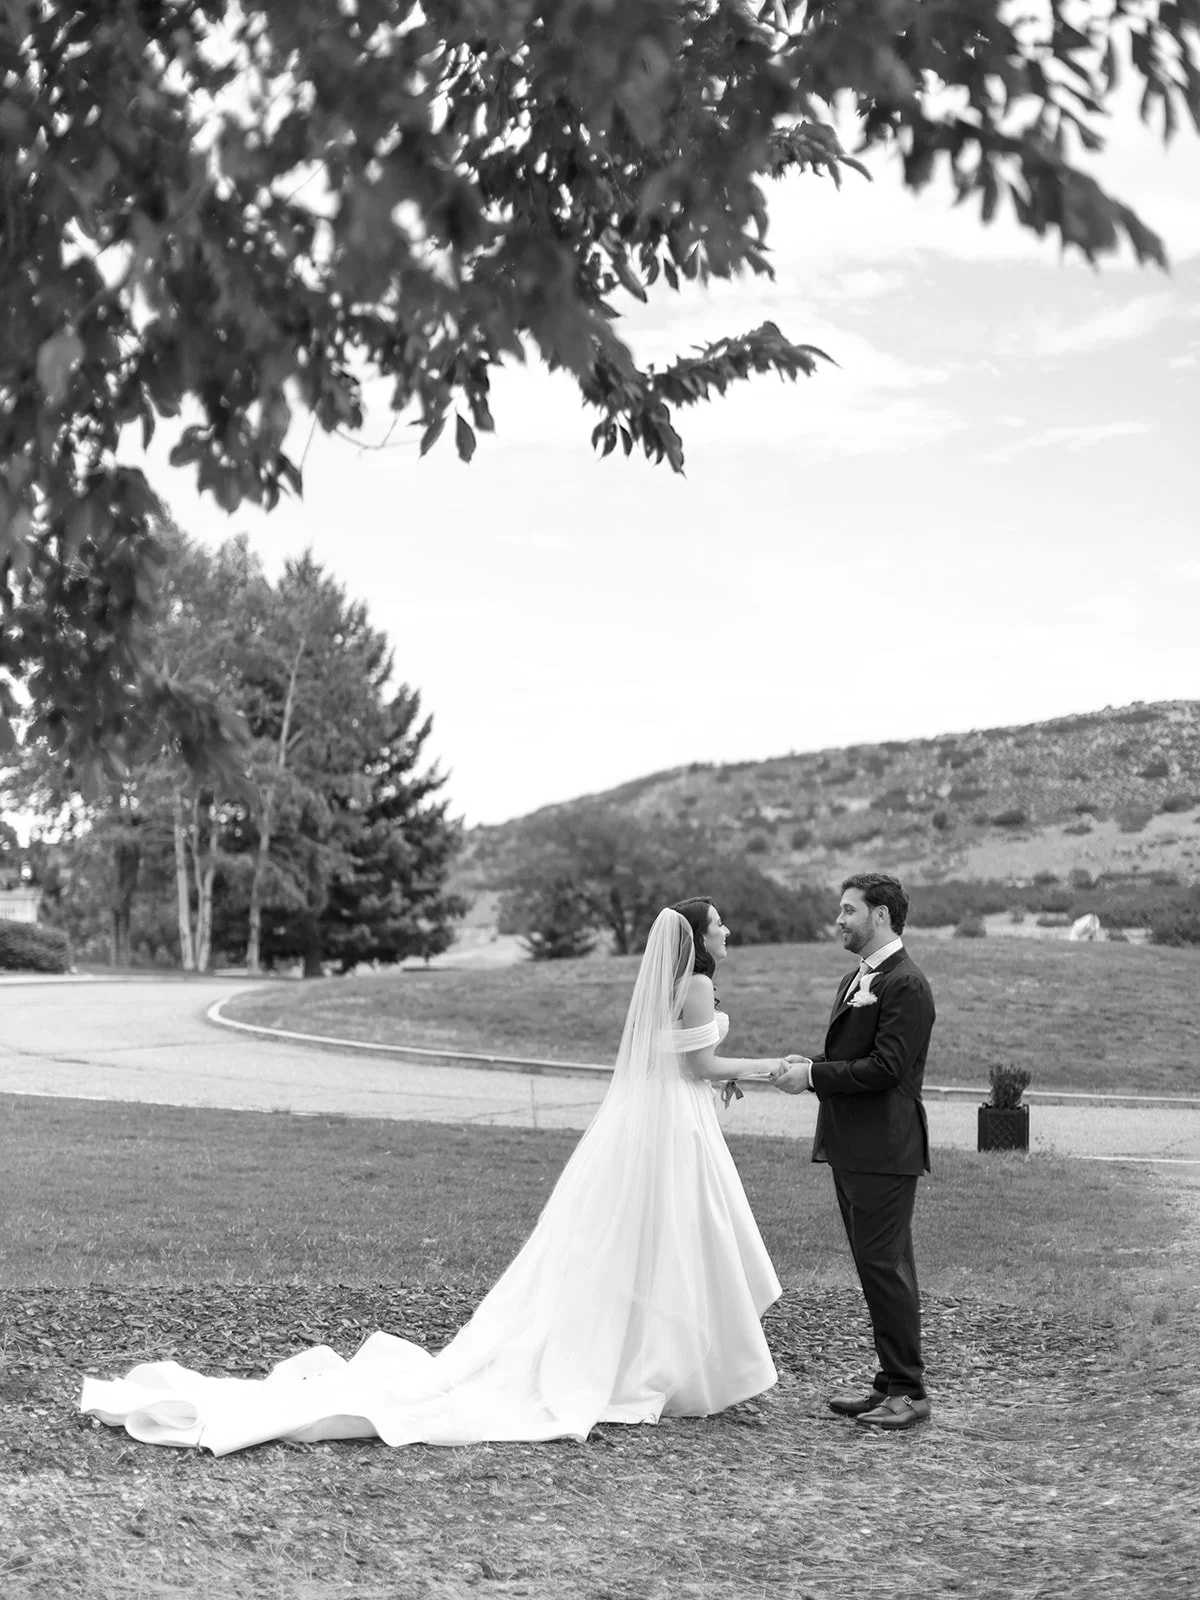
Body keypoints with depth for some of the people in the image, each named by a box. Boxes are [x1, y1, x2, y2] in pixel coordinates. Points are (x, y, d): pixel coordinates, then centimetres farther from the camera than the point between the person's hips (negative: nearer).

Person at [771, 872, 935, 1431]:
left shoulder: (906, 984, -14)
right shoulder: (855, 980, 18)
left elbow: (884, 1067, -20)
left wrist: (813, 1076, -16)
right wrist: (808, 1065, 2)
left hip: (884, 1150, -10)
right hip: (852, 1148, 10)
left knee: (885, 1264, -6)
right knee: (874, 1263, 13)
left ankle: (909, 1391, 1)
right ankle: (891, 1380, 22)